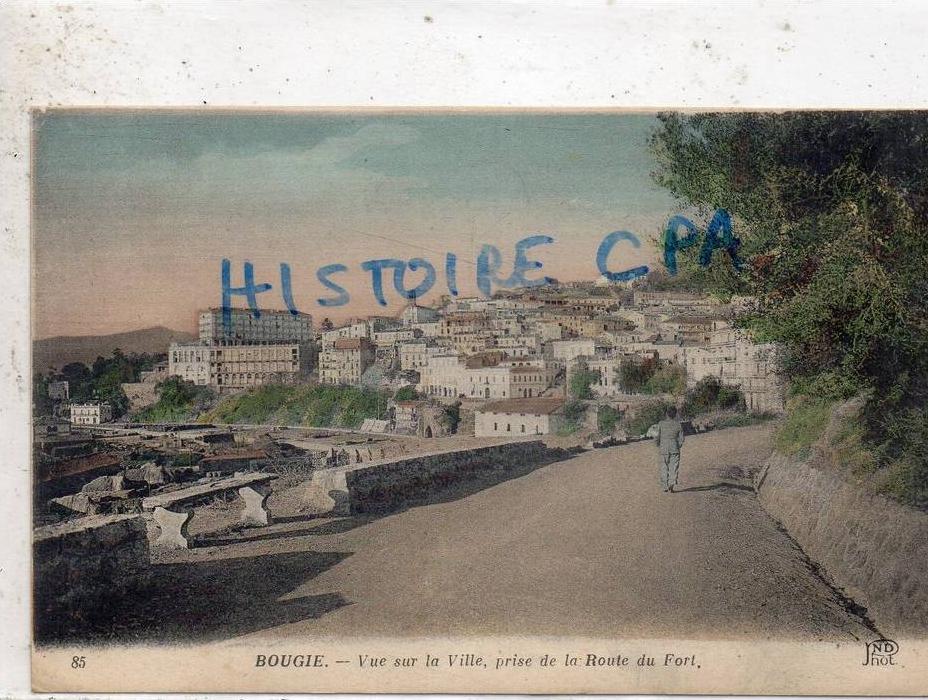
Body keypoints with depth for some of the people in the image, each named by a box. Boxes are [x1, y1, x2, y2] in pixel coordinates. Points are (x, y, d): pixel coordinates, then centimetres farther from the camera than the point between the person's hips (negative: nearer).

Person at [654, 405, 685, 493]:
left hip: (663, 449, 0)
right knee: (674, 468, 2)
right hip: (674, 449, 0)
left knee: (664, 469, 10)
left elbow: (656, 437, -5)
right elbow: (681, 439, 0)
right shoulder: (678, 424, -2)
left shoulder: (661, 423, -5)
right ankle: (672, 484, -18)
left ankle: (665, 487, 13)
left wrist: (658, 446, 12)